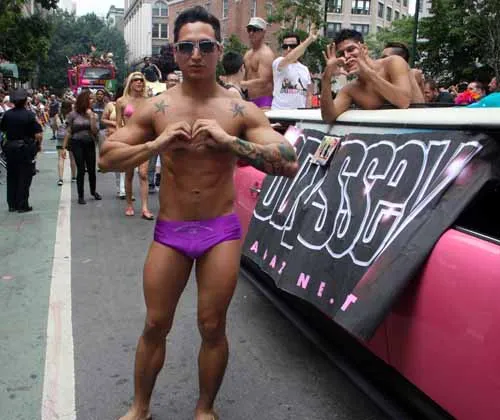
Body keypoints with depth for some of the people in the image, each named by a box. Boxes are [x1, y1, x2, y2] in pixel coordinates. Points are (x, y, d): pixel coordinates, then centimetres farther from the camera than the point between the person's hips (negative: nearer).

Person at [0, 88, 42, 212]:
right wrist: (38, 144, 0)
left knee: (11, 177, 14)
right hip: (25, 148, -4)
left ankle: (12, 204, 19)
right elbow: (38, 134, -18)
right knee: (24, 178, 4)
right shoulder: (29, 115, -14)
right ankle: (22, 205, 6)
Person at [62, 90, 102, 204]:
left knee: (91, 169, 6)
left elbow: (94, 131, -7)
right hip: (77, 144, -2)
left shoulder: (93, 115, 3)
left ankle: (93, 191, 30)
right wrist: (64, 147, -2)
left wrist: (91, 117, -14)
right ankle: (80, 196, 11)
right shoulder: (73, 114, -2)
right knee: (81, 170, -1)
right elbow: (68, 132, 0)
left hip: (90, 144, 2)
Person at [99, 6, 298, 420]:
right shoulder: (155, 108, -2)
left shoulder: (241, 110, -7)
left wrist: (228, 141, -24)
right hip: (169, 231, 2)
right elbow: (107, 158, 1)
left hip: (221, 231, -1)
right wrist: (156, 144, -17)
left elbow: (290, 164, -14)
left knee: (212, 327, 8)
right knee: (155, 325, 11)